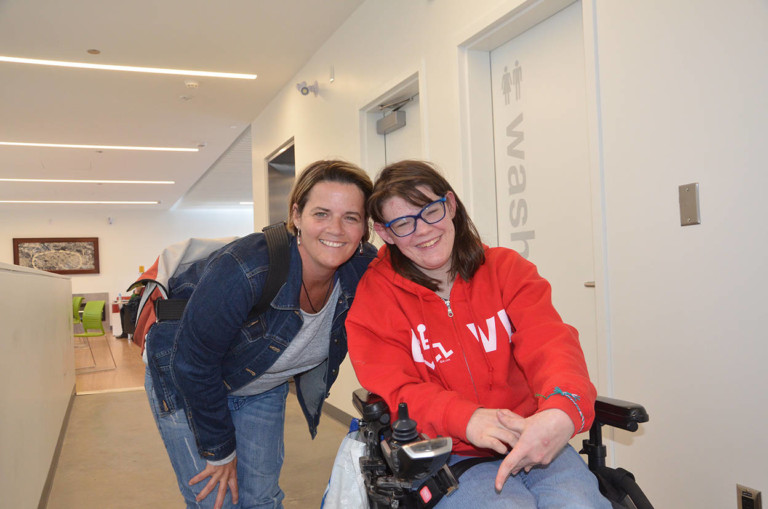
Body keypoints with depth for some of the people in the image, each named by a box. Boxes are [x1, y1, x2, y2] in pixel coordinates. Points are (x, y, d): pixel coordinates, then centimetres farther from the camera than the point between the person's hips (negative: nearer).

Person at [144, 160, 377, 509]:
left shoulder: (364, 271, -21)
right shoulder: (243, 273, -38)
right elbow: (192, 362, -27)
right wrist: (220, 451, -17)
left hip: (265, 387, 5)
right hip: (185, 381, -4)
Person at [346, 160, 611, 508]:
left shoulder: (506, 268, 5)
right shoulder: (375, 296, 1)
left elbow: (549, 343, -9)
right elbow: (395, 390, -9)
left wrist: (563, 408, -32)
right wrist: (466, 419, -28)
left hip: (532, 443, 2)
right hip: (444, 456, -2)